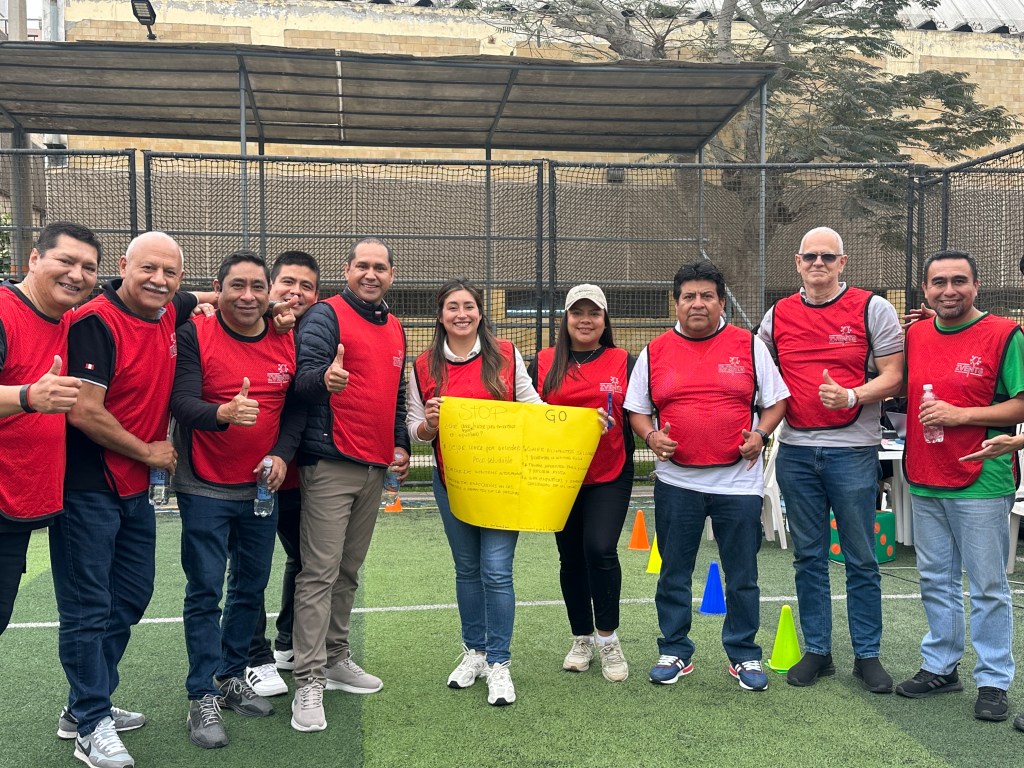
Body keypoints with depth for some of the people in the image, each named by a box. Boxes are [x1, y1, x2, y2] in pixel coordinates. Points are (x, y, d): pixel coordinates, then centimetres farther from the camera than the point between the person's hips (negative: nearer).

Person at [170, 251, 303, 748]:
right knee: (205, 592, -1)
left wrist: (282, 454, -9)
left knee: (251, 587, 13)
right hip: (205, 488, -4)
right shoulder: (195, 335, -10)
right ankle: (203, 698, 10)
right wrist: (224, 413, -39)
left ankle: (232, 678, 29)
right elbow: (182, 403, -20)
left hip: (262, 487, 4)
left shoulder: (287, 342, 3)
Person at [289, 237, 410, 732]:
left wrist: (401, 444, 16)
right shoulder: (326, 315, -5)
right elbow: (304, 376, -18)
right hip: (331, 463, -7)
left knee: (349, 571, 15)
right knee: (320, 574, -6)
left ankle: (336, 658, 27)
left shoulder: (395, 328, 17)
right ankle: (309, 682, -2)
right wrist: (325, 378, -40)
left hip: (376, 467, 7)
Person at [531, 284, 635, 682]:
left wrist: (612, 421, -15)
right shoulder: (544, 363, 5)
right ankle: (582, 638, 27)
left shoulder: (624, 362, 3)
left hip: (610, 475, -2)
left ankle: (608, 638, 5)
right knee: (571, 556, 10)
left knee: (600, 548, -15)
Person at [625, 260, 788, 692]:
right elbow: (636, 409, 10)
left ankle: (744, 656, 23)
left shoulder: (748, 346, 3)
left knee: (742, 575, 8)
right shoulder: (655, 352, 5)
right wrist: (650, 436, -9)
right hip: (676, 481, 1)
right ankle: (674, 652, 24)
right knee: (674, 573, 9)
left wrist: (760, 434, -10)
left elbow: (775, 400, 7)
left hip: (738, 480, -1)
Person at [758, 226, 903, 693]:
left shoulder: (872, 309, -1)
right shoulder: (778, 315, 8)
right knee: (808, 557, 10)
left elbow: (893, 377, -4)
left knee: (861, 560, 5)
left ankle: (868, 655, 17)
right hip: (796, 450, 3)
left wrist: (852, 396, -21)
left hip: (853, 449, -3)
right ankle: (816, 651, 22)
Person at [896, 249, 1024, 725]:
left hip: (981, 483, -5)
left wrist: (960, 415, -17)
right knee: (935, 581, 15)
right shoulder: (914, 335, 8)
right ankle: (940, 667, 29)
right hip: (924, 482, 5)